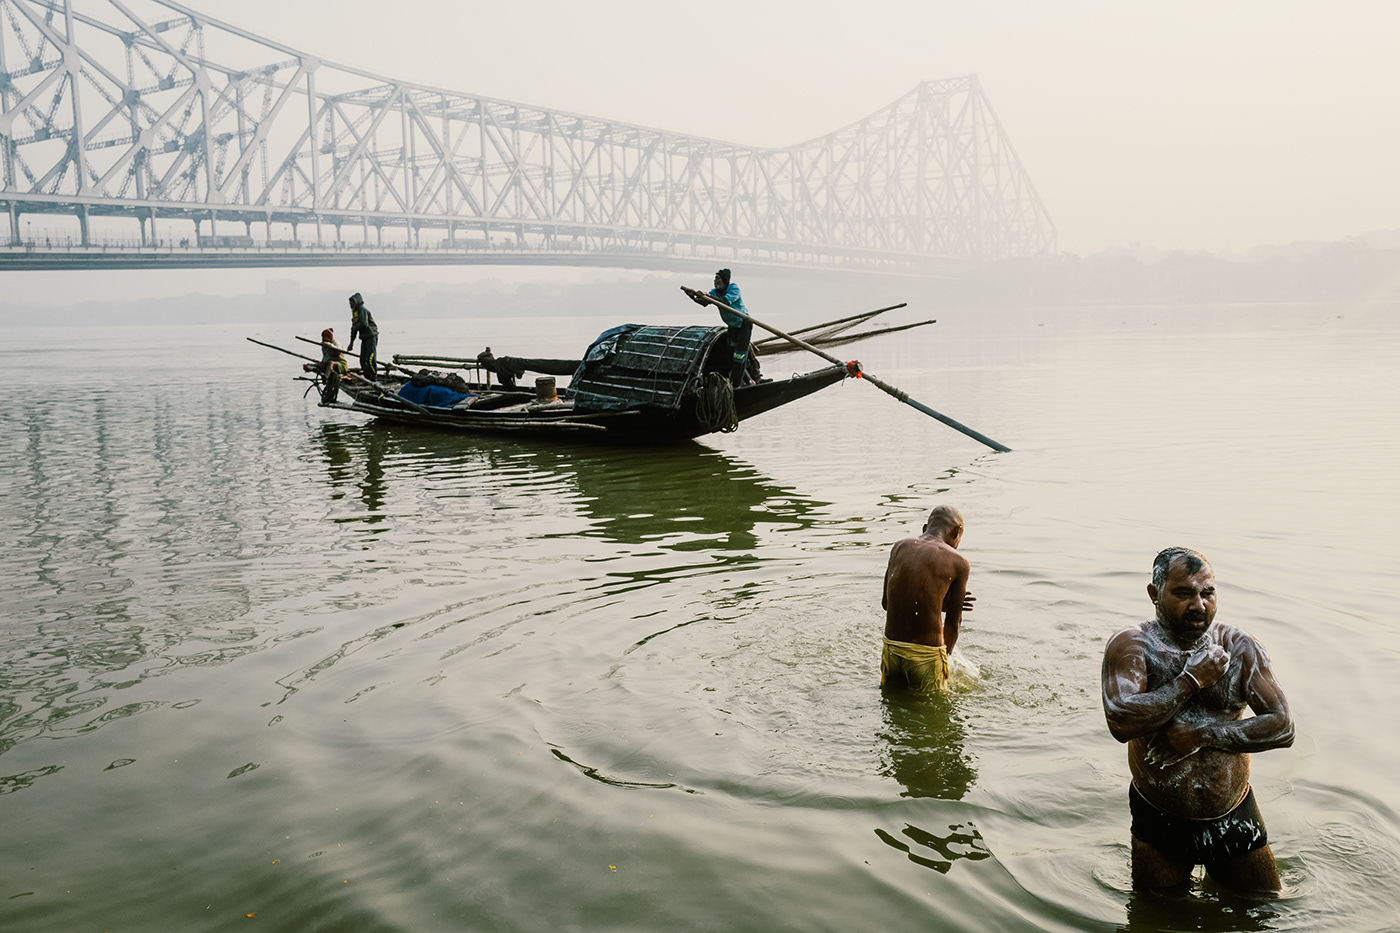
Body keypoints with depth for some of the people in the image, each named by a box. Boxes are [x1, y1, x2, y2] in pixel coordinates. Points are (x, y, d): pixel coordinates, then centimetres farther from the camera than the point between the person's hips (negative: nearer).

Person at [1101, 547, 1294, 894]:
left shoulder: (1239, 647, -4)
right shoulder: (1131, 645, -13)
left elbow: (1282, 727, -10)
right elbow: (1121, 722, -29)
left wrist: (1202, 735, -20)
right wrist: (1193, 681, -23)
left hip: (1234, 818, 2)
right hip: (1159, 823, -2)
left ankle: (1218, 880, 44)